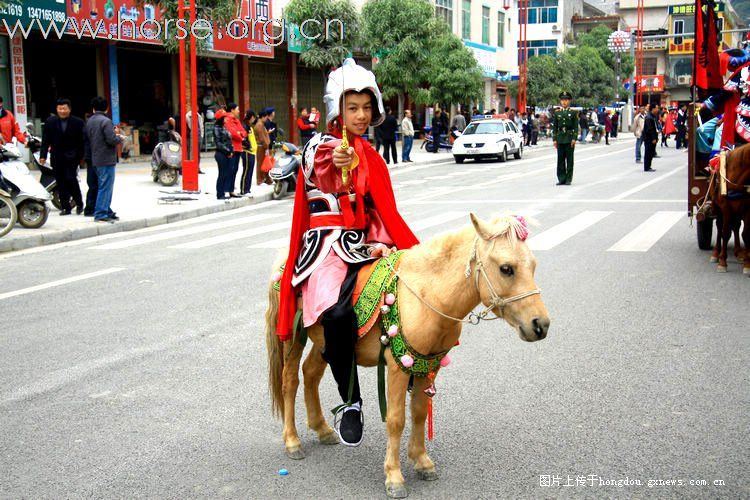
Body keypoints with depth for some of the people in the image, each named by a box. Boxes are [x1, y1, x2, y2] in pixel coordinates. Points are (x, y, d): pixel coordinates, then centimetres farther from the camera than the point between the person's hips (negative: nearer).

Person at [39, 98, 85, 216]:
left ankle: (79, 203, 5)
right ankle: (65, 207, 10)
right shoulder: (50, 122, 7)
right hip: (57, 157, 3)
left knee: (71, 178, -14)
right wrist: (43, 155, -1)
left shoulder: (78, 122, 1)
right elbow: (45, 140, 6)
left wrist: (81, 156, -4)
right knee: (61, 183, 3)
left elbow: (82, 141, 1)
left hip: (72, 156, -3)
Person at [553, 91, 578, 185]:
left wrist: (574, 139, -10)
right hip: (560, 138, 3)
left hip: (569, 138, -3)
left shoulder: (573, 113, 3)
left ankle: (568, 179, 3)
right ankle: (561, 179, 8)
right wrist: (554, 139, 3)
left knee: (569, 159, -1)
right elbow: (554, 127, 10)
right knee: (560, 159, 3)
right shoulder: (557, 114, 11)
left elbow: (576, 127, -1)